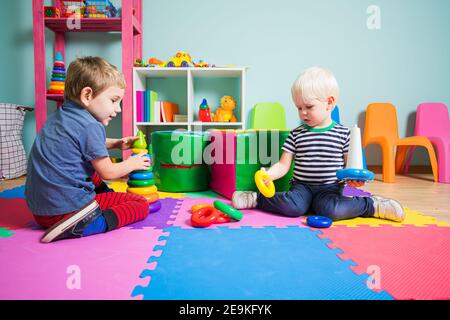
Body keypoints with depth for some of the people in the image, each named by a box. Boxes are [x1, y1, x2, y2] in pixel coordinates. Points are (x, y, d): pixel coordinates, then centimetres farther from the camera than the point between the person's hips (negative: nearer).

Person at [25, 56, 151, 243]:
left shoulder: (58, 116, 11)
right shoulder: (90, 126, -18)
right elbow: (108, 173, -11)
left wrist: (117, 144, 18)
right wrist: (133, 163, 7)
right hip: (66, 209, -10)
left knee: (96, 178, 36)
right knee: (141, 205, -7)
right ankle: (85, 225, -21)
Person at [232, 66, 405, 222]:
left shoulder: (343, 133, 1)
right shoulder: (296, 134, 4)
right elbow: (283, 165, 1)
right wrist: (269, 174, -18)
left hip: (329, 188, -1)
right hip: (302, 185, 1)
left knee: (330, 210, -32)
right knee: (293, 207, -30)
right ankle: (256, 198, -10)